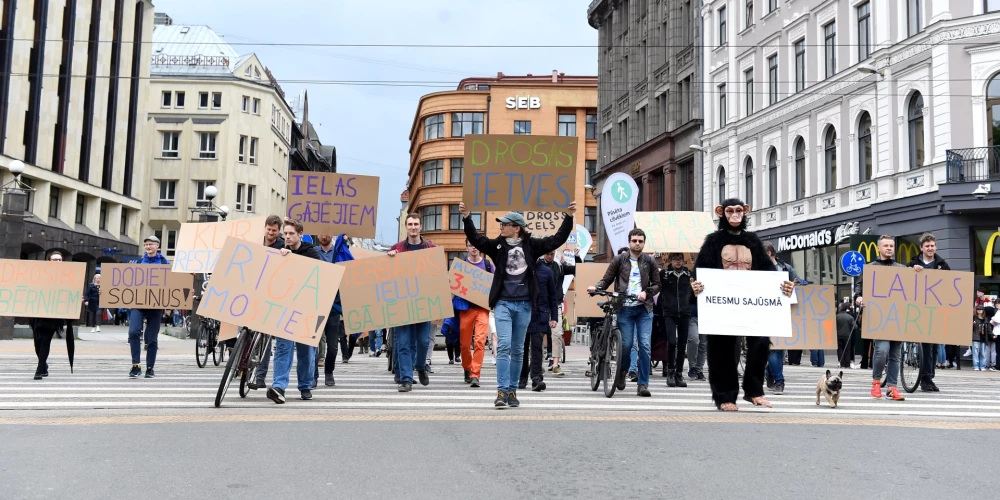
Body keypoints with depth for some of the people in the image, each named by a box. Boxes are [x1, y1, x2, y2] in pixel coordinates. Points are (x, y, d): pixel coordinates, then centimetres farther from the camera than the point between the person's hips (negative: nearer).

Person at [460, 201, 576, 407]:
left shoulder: (531, 245, 3)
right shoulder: (497, 245, 4)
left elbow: (557, 239, 1)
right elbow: (475, 239, -4)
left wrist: (568, 217, -6)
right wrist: (466, 217, -15)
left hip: (524, 304, 1)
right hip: (503, 303, -1)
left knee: (518, 350, 9)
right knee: (503, 345, -12)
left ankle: (512, 391, 17)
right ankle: (502, 390, -12)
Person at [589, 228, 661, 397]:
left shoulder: (650, 261, 6)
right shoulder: (619, 260, 3)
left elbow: (657, 284, 9)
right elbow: (607, 279, 5)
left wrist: (646, 292, -10)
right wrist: (595, 287, -14)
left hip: (644, 309, 1)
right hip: (625, 308, -1)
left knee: (645, 345, -6)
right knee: (626, 344, -1)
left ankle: (643, 384, 1)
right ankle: (622, 371, 30)